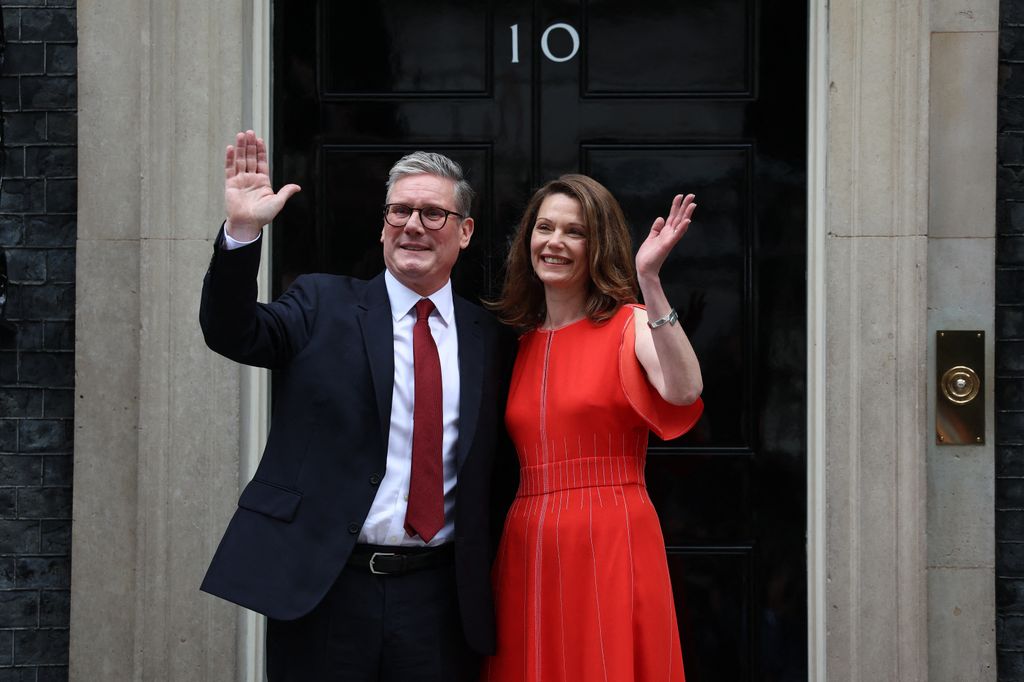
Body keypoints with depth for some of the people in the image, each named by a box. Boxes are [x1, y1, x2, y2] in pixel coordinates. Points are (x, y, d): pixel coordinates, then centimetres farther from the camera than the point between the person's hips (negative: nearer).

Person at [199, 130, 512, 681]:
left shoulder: (487, 338, 9)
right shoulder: (323, 305, 4)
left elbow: (490, 466, 12)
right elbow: (232, 332, -11)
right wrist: (242, 231, -24)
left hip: (439, 595, 2)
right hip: (320, 588, -2)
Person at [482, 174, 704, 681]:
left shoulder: (631, 325, -1)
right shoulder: (519, 342, 13)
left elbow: (684, 391, -23)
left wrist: (649, 281, -25)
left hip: (611, 542, -5)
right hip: (527, 548, 5)